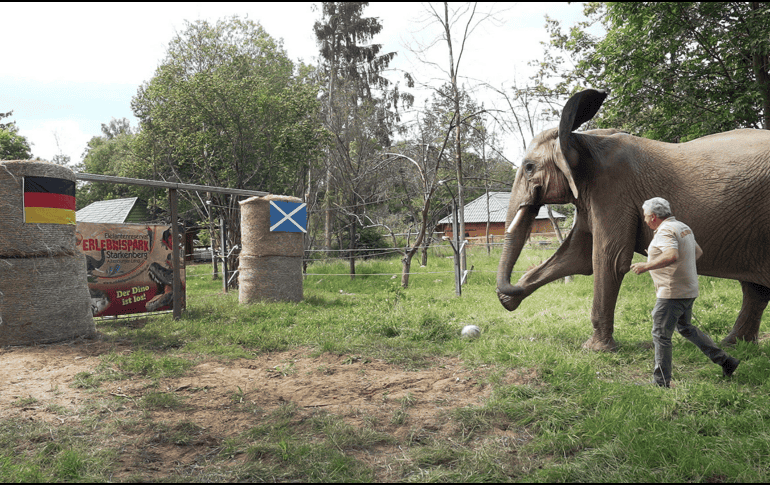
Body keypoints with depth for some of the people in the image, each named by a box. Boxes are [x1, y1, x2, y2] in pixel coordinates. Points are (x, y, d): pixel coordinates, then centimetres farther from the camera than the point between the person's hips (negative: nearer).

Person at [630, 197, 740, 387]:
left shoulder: (665, 231, -18)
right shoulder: (683, 227, 13)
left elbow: (671, 256, -35)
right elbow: (698, 251, 26)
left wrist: (646, 266, -27)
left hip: (672, 293, -10)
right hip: (688, 290, 10)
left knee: (661, 335, -3)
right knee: (685, 328, 25)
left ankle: (661, 382, 3)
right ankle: (725, 360, 27)